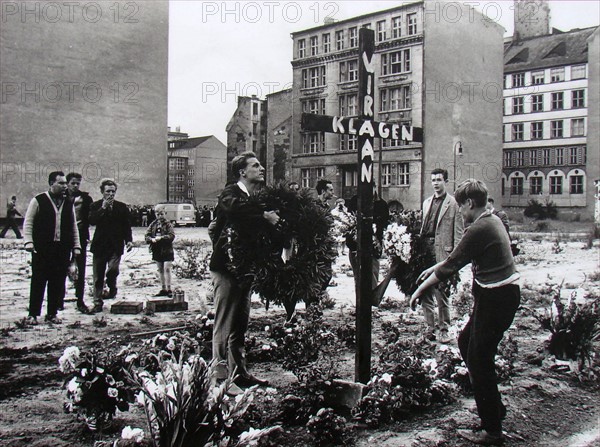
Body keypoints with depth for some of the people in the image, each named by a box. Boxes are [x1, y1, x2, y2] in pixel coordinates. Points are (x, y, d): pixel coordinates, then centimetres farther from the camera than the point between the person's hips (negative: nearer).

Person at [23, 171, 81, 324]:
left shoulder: (68, 203, 13)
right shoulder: (38, 201, 0)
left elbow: (73, 226, 16)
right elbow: (28, 223, 1)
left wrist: (76, 246, 11)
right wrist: (29, 241, -11)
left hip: (63, 249, 4)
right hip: (42, 249, -4)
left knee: (58, 283, 6)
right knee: (38, 281, 1)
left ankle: (52, 314, 16)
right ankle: (33, 314, 10)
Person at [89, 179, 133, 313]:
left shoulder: (122, 207, 8)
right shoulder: (95, 206, 4)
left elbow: (127, 226, 10)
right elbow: (92, 221, -13)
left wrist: (129, 240, -2)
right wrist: (103, 208, -17)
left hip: (116, 246, 0)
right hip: (100, 245, 0)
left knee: (112, 269, -19)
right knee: (98, 276, 4)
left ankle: (112, 287, 13)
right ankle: (98, 303, 15)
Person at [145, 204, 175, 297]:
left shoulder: (168, 224, -5)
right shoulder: (153, 224, 8)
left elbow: (171, 236, -16)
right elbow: (147, 235, 5)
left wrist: (161, 238, -23)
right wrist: (152, 239, -15)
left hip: (167, 250, -5)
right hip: (157, 250, 5)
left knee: (167, 269, -9)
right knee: (160, 270, 12)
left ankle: (169, 289, -3)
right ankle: (163, 289, 21)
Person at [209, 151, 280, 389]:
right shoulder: (230, 193, -9)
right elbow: (235, 207, -32)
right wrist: (264, 215, -31)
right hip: (226, 265, -8)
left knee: (241, 322, 14)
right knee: (224, 322, -4)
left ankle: (239, 371, 23)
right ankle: (221, 373, 2)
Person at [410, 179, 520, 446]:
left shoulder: (479, 229, -19)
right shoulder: (492, 220, 12)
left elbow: (451, 266, -16)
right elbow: (460, 255, 21)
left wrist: (420, 290, -7)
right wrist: (434, 268, 25)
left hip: (496, 298, -10)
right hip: (504, 294, 10)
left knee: (479, 360, -2)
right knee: (466, 342, 20)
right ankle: (494, 407, 30)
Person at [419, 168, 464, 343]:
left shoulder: (453, 203, -1)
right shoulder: (426, 203, 18)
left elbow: (458, 230, -4)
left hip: (442, 250, -6)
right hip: (425, 248, 6)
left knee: (442, 292, -4)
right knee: (425, 291, 7)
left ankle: (444, 329, 5)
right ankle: (430, 327, 17)